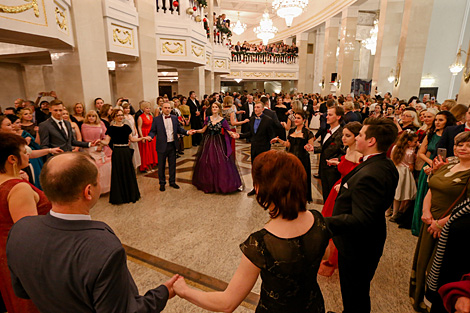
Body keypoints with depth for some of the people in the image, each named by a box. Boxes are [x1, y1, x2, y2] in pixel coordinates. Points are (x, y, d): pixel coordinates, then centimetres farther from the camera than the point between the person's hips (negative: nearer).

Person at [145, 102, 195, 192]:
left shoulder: (174, 118, 7)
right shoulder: (156, 119, -3)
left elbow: (179, 129, 8)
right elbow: (153, 131, -4)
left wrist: (187, 132, -7)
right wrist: (150, 136, -24)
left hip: (172, 145, 3)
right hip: (162, 146, -3)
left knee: (172, 164, 13)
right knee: (161, 165, 8)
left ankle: (172, 181, 28)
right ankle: (162, 183, 24)